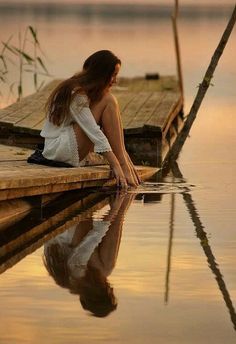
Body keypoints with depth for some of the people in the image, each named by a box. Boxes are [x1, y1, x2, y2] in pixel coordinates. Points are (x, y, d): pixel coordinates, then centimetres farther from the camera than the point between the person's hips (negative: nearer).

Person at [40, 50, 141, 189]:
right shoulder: (76, 94, -19)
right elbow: (95, 133, -26)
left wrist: (126, 160, 5)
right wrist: (116, 166, -29)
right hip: (57, 148, -10)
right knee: (108, 101, -17)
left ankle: (127, 163, -9)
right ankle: (123, 165, -20)